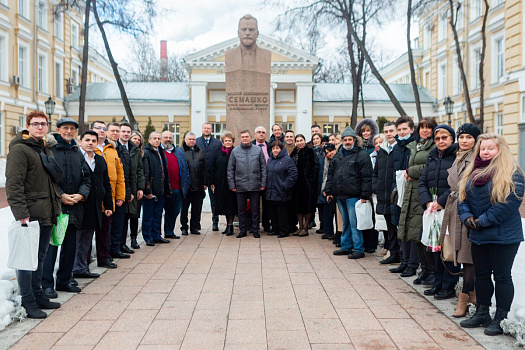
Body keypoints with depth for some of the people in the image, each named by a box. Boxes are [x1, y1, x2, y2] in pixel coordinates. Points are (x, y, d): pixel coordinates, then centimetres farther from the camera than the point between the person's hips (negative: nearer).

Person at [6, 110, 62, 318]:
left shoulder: (46, 151, 18)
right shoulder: (19, 149, -9)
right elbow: (13, 184, -18)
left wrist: (56, 208, 19)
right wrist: (21, 212, -24)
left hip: (46, 215, 8)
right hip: (29, 215, -8)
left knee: (40, 257, 15)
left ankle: (37, 295, 26)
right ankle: (28, 301, 7)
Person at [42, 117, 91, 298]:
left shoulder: (78, 152, 14)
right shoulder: (49, 149, -5)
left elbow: (86, 178, 14)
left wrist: (81, 194, -4)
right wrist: (60, 195, -16)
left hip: (73, 207, 6)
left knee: (70, 246, 12)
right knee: (50, 245, -3)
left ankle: (64, 281, 25)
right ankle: (47, 284, 7)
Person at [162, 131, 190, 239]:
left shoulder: (179, 153, 17)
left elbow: (185, 169, 18)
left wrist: (186, 185, 10)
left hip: (177, 188, 5)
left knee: (174, 211, 9)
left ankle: (169, 232, 21)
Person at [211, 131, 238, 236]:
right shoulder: (219, 154, 12)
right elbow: (214, 169, 13)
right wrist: (212, 182, 7)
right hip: (221, 183, 5)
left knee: (231, 204, -5)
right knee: (224, 204, 9)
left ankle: (230, 225, 1)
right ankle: (228, 224, 20)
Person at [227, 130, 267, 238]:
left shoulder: (258, 150, 4)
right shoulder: (235, 151, 4)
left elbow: (263, 168, 5)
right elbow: (230, 169, 5)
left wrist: (263, 183, -1)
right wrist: (232, 184, 0)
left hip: (255, 186, -1)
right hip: (240, 186, 1)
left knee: (255, 209, 6)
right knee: (241, 210, 7)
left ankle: (255, 230, 17)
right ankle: (243, 230, 18)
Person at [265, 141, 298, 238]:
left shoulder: (287, 159, -8)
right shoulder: (270, 159, 14)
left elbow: (293, 174, -13)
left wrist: (285, 185, -16)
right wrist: (267, 184, 12)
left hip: (281, 193, -7)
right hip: (270, 192, 7)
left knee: (281, 212, -2)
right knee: (272, 212, 11)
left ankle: (283, 232, 9)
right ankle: (276, 230, 24)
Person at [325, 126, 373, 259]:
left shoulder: (362, 155, -5)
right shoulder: (338, 155, 15)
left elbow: (366, 177, -10)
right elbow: (331, 173, 19)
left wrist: (364, 195, -15)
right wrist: (328, 191, 11)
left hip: (353, 196, -7)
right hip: (339, 195, 7)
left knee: (354, 223, -4)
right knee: (345, 222, 16)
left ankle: (358, 249, 4)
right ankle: (346, 247, 25)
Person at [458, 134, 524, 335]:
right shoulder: (473, 173, 11)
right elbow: (463, 197, 11)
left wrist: (483, 221, -19)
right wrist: (467, 217, -7)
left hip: (503, 235, -7)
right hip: (478, 235, 7)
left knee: (502, 276, 2)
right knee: (481, 274, 15)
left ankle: (501, 318, 12)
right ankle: (482, 313, 27)